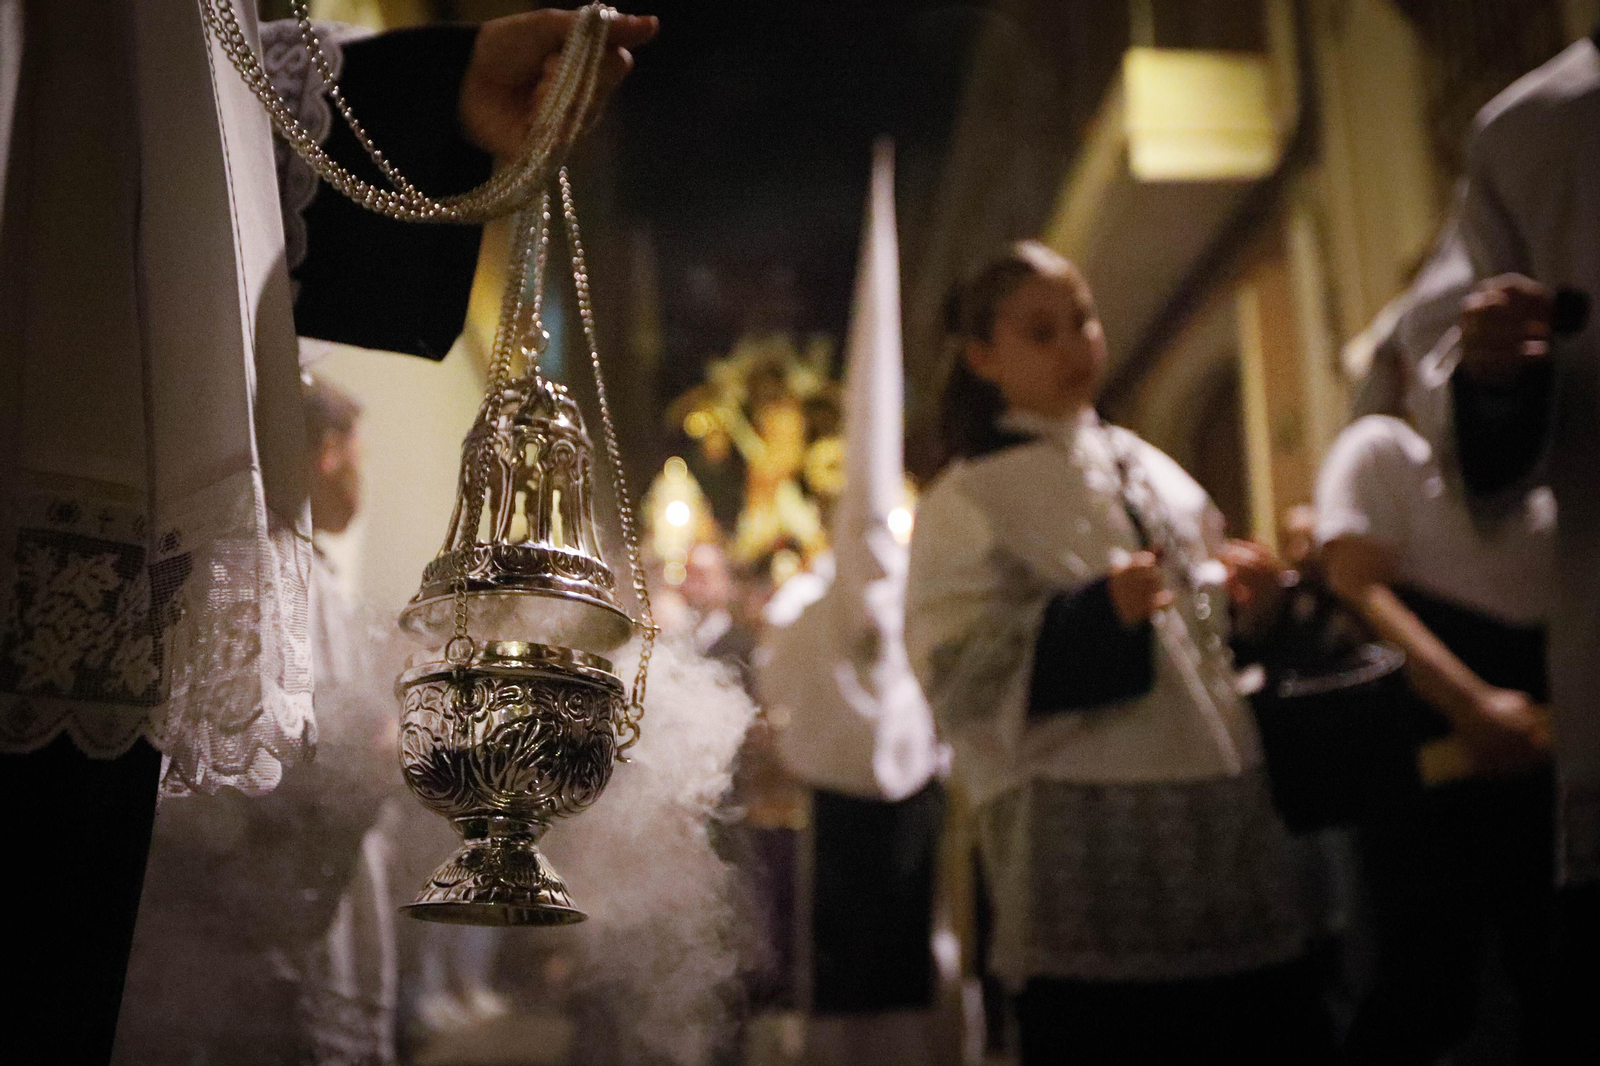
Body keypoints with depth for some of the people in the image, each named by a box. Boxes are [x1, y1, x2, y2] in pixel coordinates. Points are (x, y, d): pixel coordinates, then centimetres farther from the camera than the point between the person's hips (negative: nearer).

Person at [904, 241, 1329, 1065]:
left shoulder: (1149, 470, 16)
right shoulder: (967, 503, -2)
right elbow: (956, 677, -12)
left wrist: (1247, 594, 5)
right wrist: (1097, 613, -22)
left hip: (1224, 819, 6)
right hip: (1088, 837, -6)